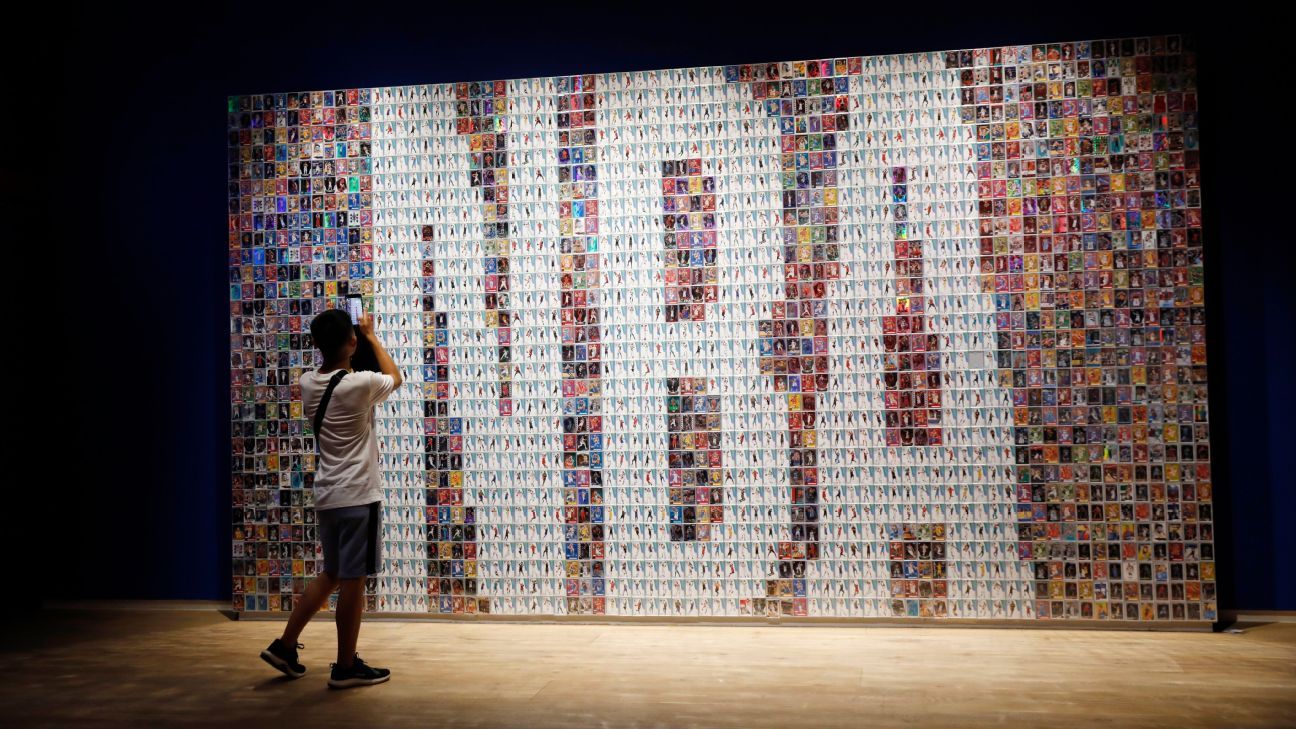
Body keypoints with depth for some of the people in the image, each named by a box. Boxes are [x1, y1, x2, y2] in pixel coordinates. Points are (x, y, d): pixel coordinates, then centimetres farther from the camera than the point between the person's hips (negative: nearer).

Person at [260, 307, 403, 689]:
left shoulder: (308, 383, 3)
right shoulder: (360, 384, -16)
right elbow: (395, 377, 7)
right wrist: (371, 335, 16)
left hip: (327, 496, 7)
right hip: (357, 496, -7)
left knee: (331, 574, 20)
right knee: (352, 580, 1)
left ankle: (285, 644, 24)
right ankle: (346, 667, 10)